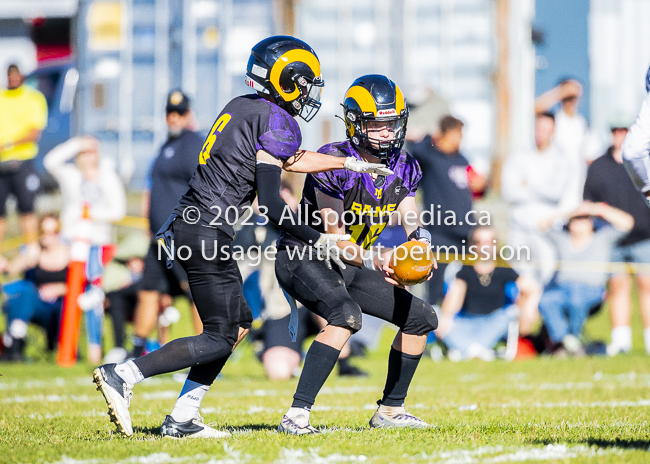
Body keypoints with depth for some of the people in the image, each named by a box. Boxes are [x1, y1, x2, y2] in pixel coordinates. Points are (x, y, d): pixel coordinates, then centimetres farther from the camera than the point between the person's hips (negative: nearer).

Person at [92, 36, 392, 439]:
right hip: (207, 234, -9)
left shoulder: (243, 107, 17)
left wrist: (350, 163, 38)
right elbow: (270, 202, -16)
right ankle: (122, 376, -12)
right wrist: (319, 240, -6)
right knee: (220, 339, -4)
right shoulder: (276, 121, -10)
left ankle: (182, 419, 12)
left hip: (187, 225, 9)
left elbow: (287, 158, 32)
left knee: (239, 323, 16)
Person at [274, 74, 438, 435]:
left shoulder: (403, 168, 0)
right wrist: (371, 260, -42)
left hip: (348, 267, 8)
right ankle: (297, 415, -38)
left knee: (422, 318, 9)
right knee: (346, 313, -36)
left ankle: (390, 410, 23)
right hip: (304, 259, -8)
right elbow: (334, 237, -25)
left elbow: (414, 228, -2)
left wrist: (419, 246, -26)